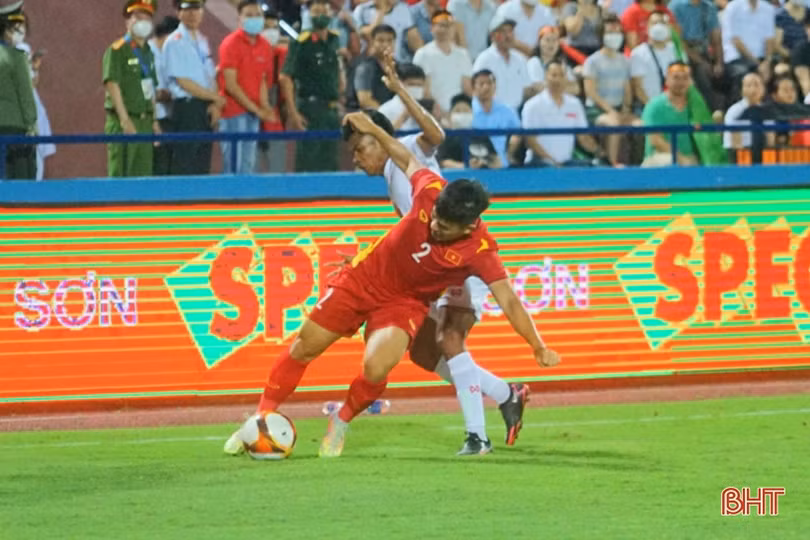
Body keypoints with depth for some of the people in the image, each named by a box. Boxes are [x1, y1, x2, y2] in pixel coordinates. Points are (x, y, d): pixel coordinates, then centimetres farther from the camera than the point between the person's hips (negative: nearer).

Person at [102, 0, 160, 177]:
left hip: (145, 122, 8)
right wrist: (125, 121, -21)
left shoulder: (148, 52, 18)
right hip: (122, 123, -8)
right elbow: (112, 85, -15)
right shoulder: (117, 51, -6)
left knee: (143, 174, 7)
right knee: (120, 175, -10)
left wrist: (154, 121, 16)